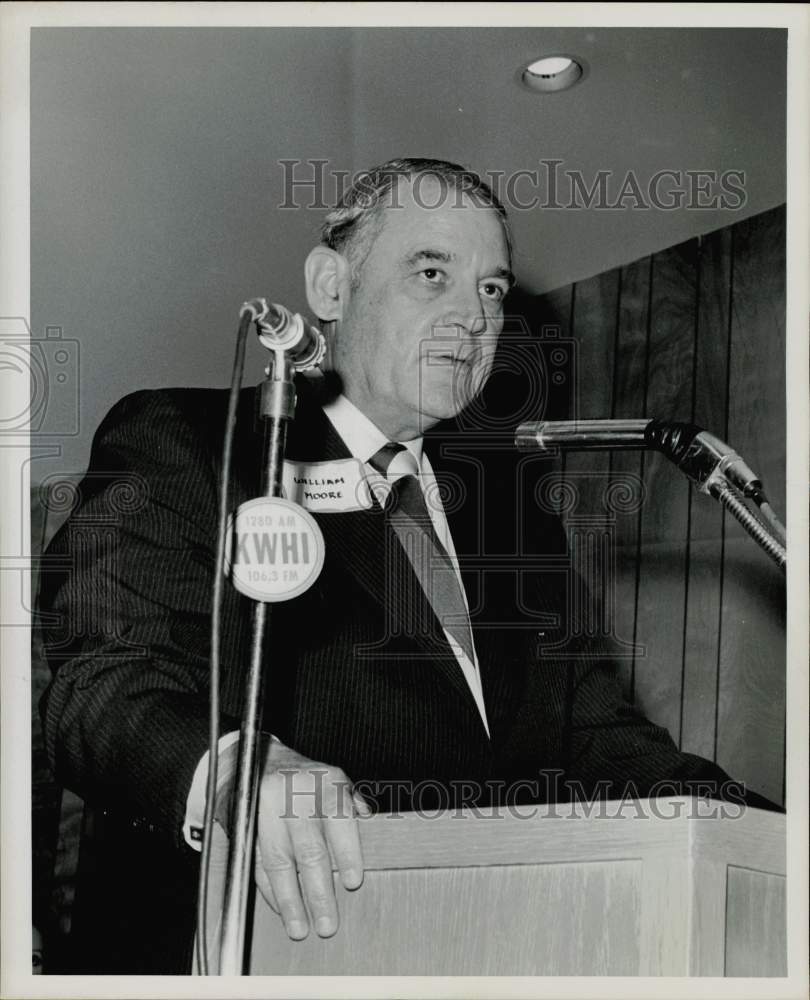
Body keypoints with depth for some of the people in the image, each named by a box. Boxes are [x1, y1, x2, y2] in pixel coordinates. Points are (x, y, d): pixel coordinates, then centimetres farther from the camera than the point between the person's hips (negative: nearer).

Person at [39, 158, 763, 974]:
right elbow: (106, 681, -12)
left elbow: (588, 723, 12)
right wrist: (236, 769, -31)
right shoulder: (177, 443, 1)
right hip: (266, 931, -2)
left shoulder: (499, 490, 16)